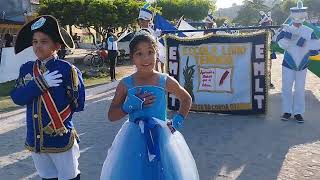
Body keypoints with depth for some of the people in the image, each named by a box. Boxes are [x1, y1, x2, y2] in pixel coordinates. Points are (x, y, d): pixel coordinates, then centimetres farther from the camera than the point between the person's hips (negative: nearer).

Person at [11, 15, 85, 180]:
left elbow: (78, 104, -12)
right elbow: (17, 97, -10)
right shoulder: (26, 69, 3)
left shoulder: (67, 69, -13)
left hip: (61, 138, -5)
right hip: (35, 140, 5)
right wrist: (41, 83, -20)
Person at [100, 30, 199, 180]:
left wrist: (178, 121, -1)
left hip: (162, 138, 0)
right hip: (134, 139, 0)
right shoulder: (125, 84, -4)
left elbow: (186, 99, 11)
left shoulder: (165, 81, -6)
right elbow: (111, 116, -1)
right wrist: (131, 105, -16)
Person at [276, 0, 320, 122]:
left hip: (302, 66, 1)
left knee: (300, 90, 8)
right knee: (286, 89, 4)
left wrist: (304, 42, -25)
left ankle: (298, 112, 19)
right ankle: (287, 111, 18)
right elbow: (282, 43, -22)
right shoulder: (286, 30, -6)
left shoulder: (309, 32, -4)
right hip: (288, 65, -1)